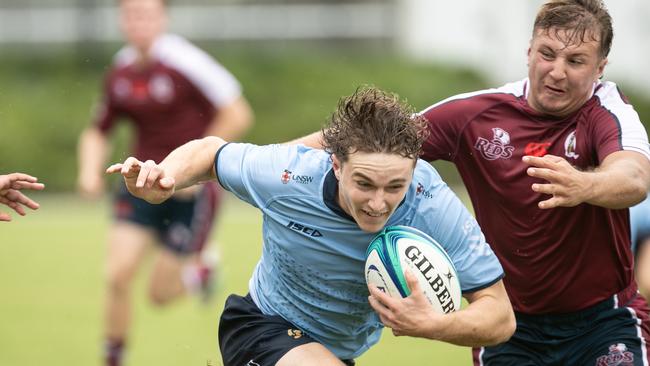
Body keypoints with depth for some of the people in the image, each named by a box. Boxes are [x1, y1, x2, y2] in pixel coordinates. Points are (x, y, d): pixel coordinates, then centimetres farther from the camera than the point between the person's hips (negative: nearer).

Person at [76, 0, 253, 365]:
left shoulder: (186, 62, -16)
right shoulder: (120, 73, 2)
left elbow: (238, 115, -16)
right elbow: (98, 133, 15)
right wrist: (90, 170, -5)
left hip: (191, 189, -5)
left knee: (161, 293, 0)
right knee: (118, 276, -11)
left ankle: (199, 272, 35)